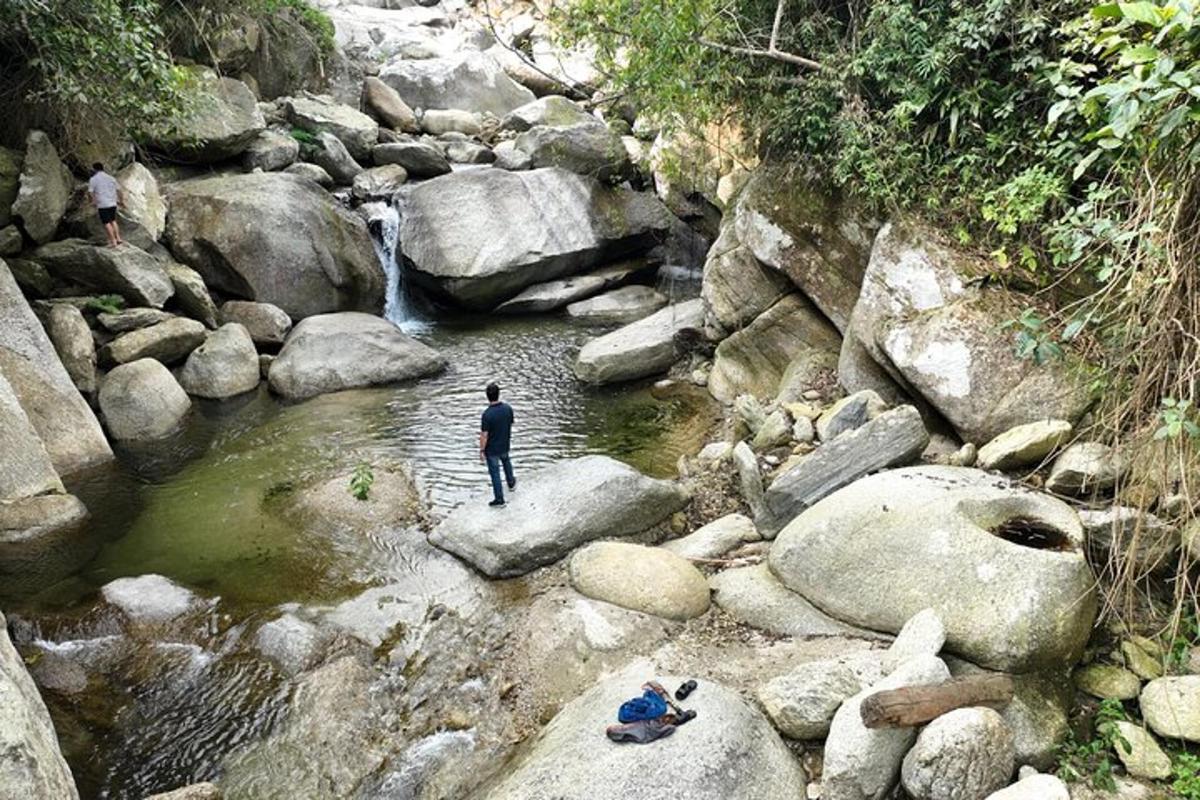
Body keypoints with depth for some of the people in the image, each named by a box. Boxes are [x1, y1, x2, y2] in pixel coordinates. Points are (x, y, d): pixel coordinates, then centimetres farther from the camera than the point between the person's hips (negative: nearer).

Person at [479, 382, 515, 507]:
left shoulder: (487, 414, -29)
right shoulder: (508, 408, -14)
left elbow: (484, 436, -23)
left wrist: (481, 451, -10)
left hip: (491, 449, -5)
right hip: (504, 445, 5)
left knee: (495, 472, 10)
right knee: (506, 461, 33)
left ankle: (499, 499, 20)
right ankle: (511, 483, 52)